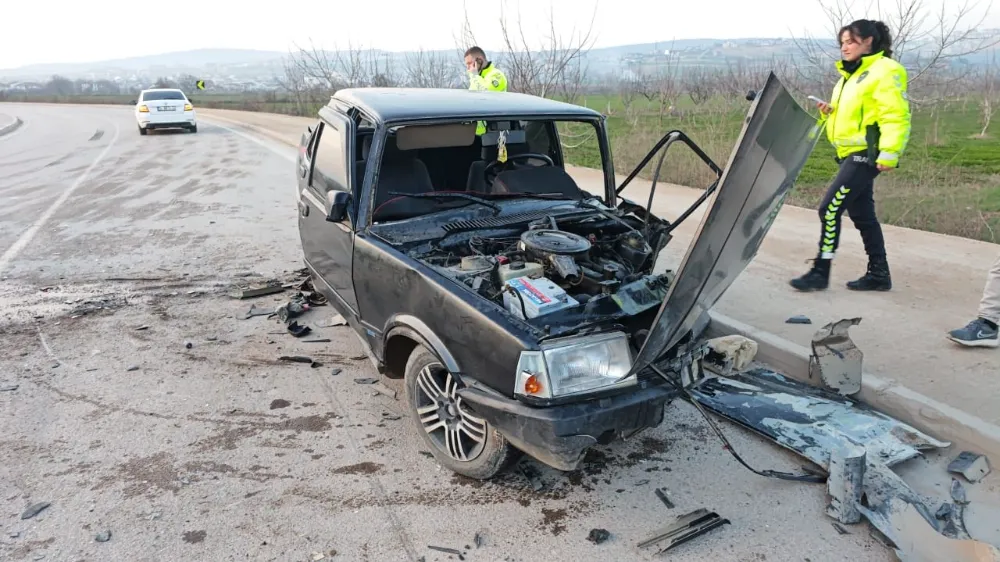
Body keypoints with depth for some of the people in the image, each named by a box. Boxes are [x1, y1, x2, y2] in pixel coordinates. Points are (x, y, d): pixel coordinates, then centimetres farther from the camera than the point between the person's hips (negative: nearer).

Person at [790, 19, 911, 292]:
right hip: (851, 153, 10)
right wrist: (829, 112, 5)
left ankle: (821, 272, -5)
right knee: (862, 215, 12)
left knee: (830, 208, -12)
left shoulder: (885, 71, -11)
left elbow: (896, 116, -17)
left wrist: (888, 153, -24)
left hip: (866, 154, -10)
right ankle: (879, 273, 21)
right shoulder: (851, 74, 17)